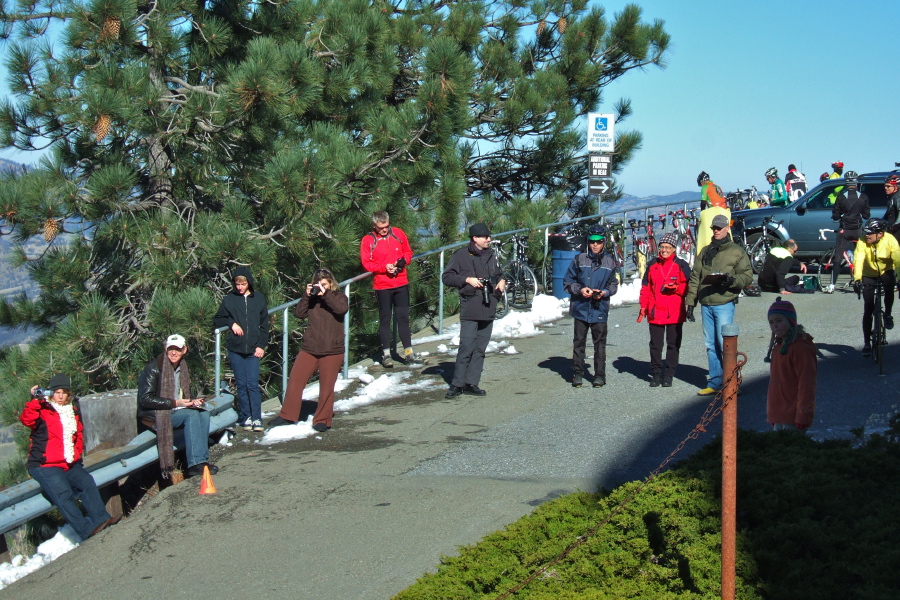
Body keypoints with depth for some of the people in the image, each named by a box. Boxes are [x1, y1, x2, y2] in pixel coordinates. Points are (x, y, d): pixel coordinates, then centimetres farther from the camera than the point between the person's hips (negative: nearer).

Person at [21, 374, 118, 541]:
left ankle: (100, 519, -23)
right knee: (63, 493, -25)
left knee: (87, 481, -21)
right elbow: (26, 420, -20)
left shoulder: (73, 411, 18)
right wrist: (35, 400, -31)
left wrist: (76, 454, 11)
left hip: (69, 464, 5)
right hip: (44, 465, -5)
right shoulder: (42, 409, 0)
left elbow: (79, 435, 25)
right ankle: (86, 530, -28)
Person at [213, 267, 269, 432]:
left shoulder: (259, 298, 6)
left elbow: (264, 324, 8)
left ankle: (257, 418, -3)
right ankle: (245, 417, 11)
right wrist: (231, 323, -7)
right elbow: (216, 320, 11)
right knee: (241, 384, 4)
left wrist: (262, 345, -1)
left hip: (253, 350, -1)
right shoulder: (229, 299, 5)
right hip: (235, 349, 1)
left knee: (253, 384, -5)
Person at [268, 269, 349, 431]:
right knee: (295, 380, 1)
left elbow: (342, 308, -20)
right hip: (309, 349, 3)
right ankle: (287, 415, 12)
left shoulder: (338, 296, 2)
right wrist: (307, 296, -13)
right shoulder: (312, 298, 8)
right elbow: (299, 313, -4)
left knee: (327, 387, 3)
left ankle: (322, 420, 16)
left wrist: (325, 294, -23)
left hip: (332, 351, -3)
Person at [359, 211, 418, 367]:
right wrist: (384, 267, -19)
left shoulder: (398, 233, 2)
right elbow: (366, 263, -8)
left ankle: (408, 352, 16)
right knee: (385, 319, 4)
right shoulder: (368, 240, -6)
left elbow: (408, 252, 11)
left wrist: (403, 261, -9)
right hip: (382, 286, -3)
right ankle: (386, 354, 10)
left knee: (403, 317, 9)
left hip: (401, 284, 3)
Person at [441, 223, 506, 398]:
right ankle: (457, 384, -3)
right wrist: (467, 279, -15)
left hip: (489, 309, 6)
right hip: (470, 310, -6)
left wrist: (502, 281, 9)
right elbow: (446, 277, -4)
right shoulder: (461, 255, -3)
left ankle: (471, 383, 14)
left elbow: (498, 274, 31)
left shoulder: (491, 255, 16)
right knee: (466, 347, -11)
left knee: (480, 349, 7)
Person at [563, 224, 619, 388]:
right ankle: (577, 373, 13)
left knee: (600, 342, 4)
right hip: (581, 308, 0)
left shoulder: (610, 262, 5)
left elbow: (613, 285, 13)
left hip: (600, 309, 1)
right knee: (579, 341, 5)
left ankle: (599, 375, 11)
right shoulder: (579, 260, 1)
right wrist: (580, 290, -12)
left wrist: (604, 292, -7)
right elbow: (567, 282, 6)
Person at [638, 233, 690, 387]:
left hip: (675, 313, -2)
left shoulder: (681, 265, 2)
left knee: (673, 344, 3)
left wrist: (675, 287, -17)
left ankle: (669, 375, 10)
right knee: (655, 345, 5)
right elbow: (645, 287, 14)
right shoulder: (652, 265, 12)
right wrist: (643, 307, 8)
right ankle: (656, 374, 13)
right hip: (655, 313, 2)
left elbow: (687, 287, 1)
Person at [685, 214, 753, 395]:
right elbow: (695, 278, 16)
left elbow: (747, 276, -4)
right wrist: (690, 302, 10)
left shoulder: (736, 251, 2)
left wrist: (732, 280, -23)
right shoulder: (705, 252, 17)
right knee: (711, 345, 8)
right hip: (706, 304, 5)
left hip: (724, 304, -5)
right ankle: (714, 383, 14)